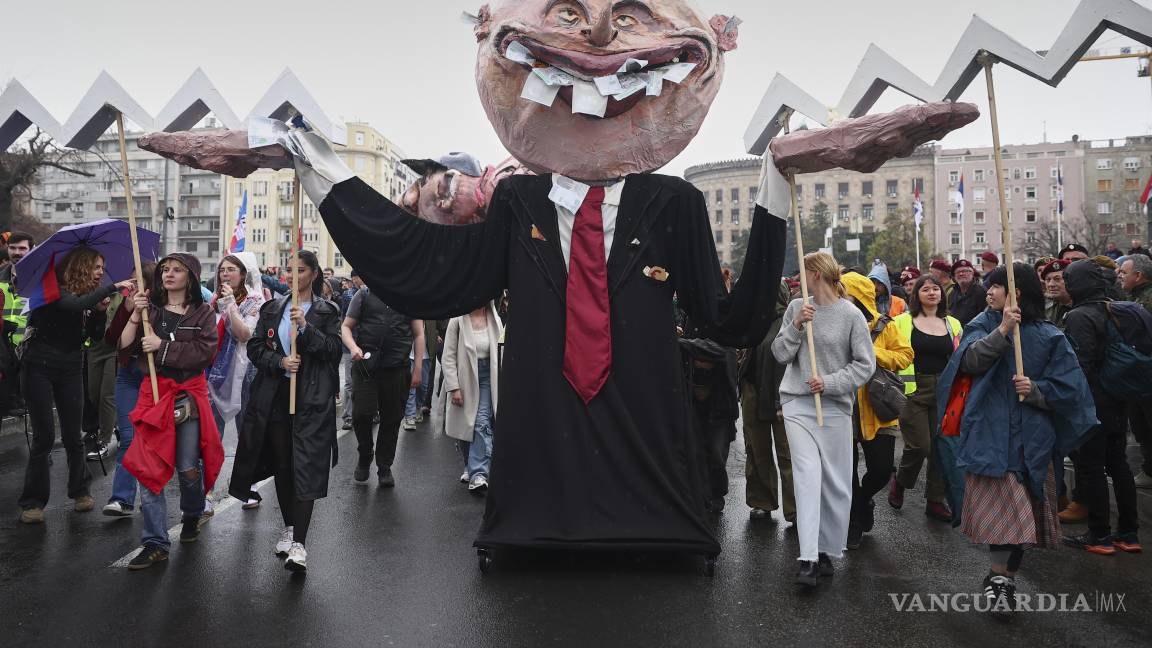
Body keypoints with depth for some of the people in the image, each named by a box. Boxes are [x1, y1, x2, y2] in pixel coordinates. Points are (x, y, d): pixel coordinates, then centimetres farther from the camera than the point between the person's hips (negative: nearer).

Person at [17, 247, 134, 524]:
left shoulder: (86, 295, 7)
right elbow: (74, 305, -31)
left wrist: (100, 309, -6)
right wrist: (113, 288, -30)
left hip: (70, 371, 5)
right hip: (40, 368, -4)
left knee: (72, 436, 5)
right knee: (44, 436, -5)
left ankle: (80, 491, 21)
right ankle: (33, 501, 6)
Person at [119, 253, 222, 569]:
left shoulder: (202, 312, 1)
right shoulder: (150, 306, 7)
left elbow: (206, 352, -12)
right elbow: (123, 345, 0)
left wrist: (162, 346, -14)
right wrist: (136, 315, -12)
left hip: (190, 395, -2)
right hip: (154, 392, 2)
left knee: (188, 467, 4)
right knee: (148, 467, -4)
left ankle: (191, 517, 34)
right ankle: (156, 543, 3)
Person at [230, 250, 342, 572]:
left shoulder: (327, 311, 3)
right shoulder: (272, 308, 11)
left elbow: (334, 351, -6)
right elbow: (255, 348, 6)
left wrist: (306, 328, -19)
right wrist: (280, 362, -12)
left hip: (312, 399, -4)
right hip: (275, 396, 4)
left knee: (306, 467, -10)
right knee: (281, 463, 11)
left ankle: (299, 543, -11)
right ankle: (289, 527, 28)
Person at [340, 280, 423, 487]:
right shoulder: (364, 294, 8)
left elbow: (418, 334, 10)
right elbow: (346, 326, 9)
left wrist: (417, 369, 4)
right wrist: (353, 347, -12)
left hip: (397, 368, 1)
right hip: (365, 365, -1)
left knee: (392, 419, 6)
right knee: (361, 414, -10)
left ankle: (384, 468, 21)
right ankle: (364, 456, 19)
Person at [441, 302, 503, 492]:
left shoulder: (494, 320, 1)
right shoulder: (458, 320, -6)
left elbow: (500, 351, 6)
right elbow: (449, 357, -6)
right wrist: (454, 388, -12)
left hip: (486, 378, 0)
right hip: (464, 378, 0)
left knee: (482, 424, -11)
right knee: (464, 426, 9)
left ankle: (478, 475, -11)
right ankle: (470, 467, 30)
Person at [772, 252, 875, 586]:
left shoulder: (851, 315, -3)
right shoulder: (796, 307, 5)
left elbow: (865, 364, -2)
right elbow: (780, 354, 4)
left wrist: (830, 383, -12)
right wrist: (796, 326, -10)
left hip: (834, 406, -1)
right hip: (797, 402, 1)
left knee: (836, 482, 5)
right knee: (807, 476, -9)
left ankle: (826, 552, 21)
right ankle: (808, 559, -10)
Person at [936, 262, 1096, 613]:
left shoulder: (1048, 337, 3)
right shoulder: (983, 326, 5)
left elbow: (1069, 387, 1)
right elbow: (969, 360, -14)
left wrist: (1036, 390, -16)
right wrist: (1003, 331, -23)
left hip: (1030, 436, 1)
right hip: (989, 433, -1)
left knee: (1021, 507, 6)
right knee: (1000, 505, -6)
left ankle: (1001, 577, 20)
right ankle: (1002, 577, 5)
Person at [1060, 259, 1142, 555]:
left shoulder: (1079, 317, -17)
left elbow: (1080, 363, -22)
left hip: (1090, 405, -8)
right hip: (1117, 403, 8)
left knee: (1090, 467, 0)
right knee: (1118, 464, 14)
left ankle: (1099, 535, 7)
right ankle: (1128, 533, 22)